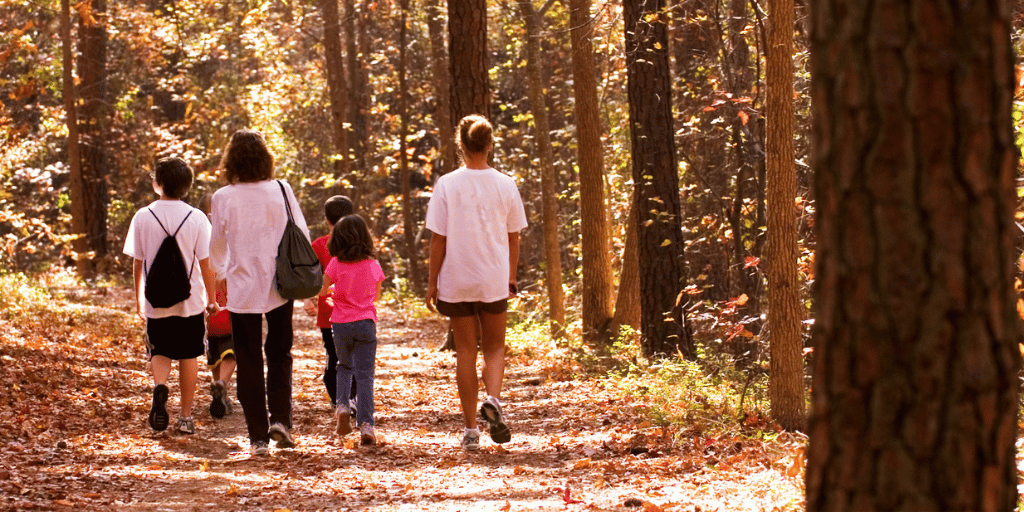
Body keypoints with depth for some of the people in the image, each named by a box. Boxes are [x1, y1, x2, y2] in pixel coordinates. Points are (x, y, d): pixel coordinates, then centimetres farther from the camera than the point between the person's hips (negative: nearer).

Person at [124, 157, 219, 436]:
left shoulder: (143, 217, -5)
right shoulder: (196, 218, -6)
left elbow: (137, 263, 0)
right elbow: (206, 263, -4)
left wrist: (138, 298, 12)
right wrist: (211, 298, 8)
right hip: (190, 300, 0)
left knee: (160, 353, 13)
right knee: (188, 357, 11)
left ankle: (159, 386, -19)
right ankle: (186, 417, 13)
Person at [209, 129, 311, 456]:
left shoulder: (224, 198, -8)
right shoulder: (280, 190, -6)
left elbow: (217, 247, 4)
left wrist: (223, 273, 24)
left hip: (242, 289, -1)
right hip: (278, 286, 1)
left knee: (249, 363, 6)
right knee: (279, 355, 16)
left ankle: (258, 437, 5)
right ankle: (280, 419, 0)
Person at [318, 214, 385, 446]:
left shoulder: (336, 264, -7)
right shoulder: (373, 265, -2)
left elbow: (320, 291, 3)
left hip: (341, 324, 0)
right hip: (365, 322, 0)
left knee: (344, 366, 23)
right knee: (365, 374, 0)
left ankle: (343, 406, 1)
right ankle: (366, 425, -9)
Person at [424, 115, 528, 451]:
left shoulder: (447, 185, -8)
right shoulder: (505, 185, -2)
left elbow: (438, 238, -7)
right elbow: (513, 238, 5)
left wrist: (432, 283, 0)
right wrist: (511, 278, 18)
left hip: (456, 282, -1)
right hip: (494, 281, 1)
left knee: (465, 352, 8)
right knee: (495, 348, 15)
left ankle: (471, 430, 9)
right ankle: (493, 400, -13)